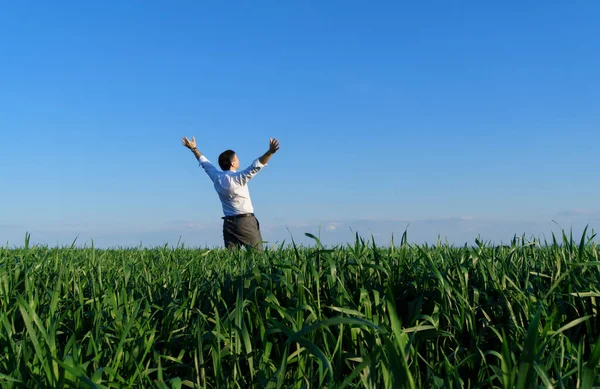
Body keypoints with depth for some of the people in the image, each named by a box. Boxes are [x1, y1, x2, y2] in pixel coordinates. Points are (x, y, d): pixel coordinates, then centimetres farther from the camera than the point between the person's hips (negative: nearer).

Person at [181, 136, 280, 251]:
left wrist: (194, 148, 36)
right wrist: (270, 152, -28)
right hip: (246, 220, -6)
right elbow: (256, 166, -22)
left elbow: (205, 163, 22)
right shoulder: (238, 178, -12)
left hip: (228, 223, 6)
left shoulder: (216, 177, 7)